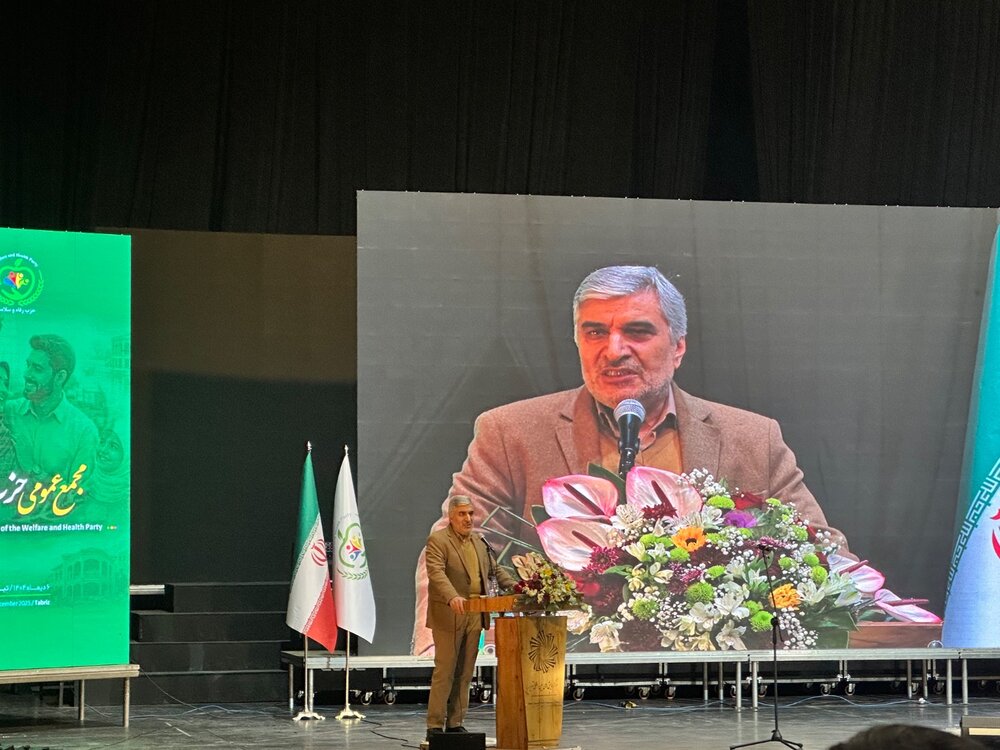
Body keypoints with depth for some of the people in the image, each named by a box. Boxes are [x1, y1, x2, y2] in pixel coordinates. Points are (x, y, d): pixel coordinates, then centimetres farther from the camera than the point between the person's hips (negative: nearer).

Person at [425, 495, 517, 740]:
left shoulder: (479, 542, 15)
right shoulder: (437, 541, -8)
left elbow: (495, 570, 23)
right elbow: (436, 572, -21)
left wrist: (515, 587, 6)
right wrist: (452, 597, -37)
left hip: (474, 616, 7)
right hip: (449, 616, -7)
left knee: (464, 673, 8)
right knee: (444, 672, -5)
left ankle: (455, 724, 14)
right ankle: (435, 726, -1)